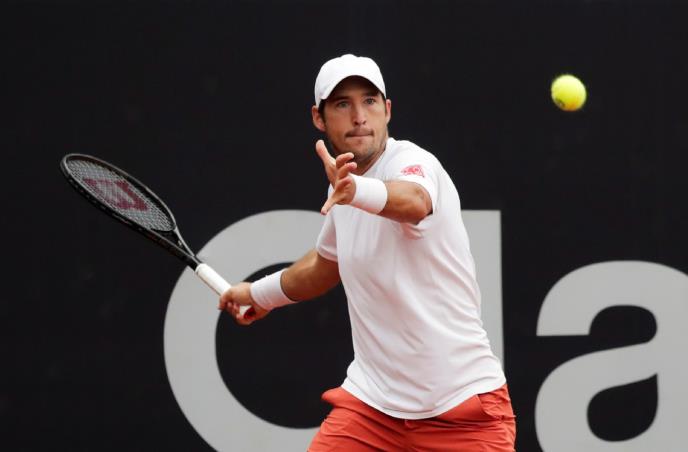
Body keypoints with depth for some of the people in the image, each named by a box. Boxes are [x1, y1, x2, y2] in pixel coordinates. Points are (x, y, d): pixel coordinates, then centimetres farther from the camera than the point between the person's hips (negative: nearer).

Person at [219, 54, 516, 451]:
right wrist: (262, 293, 42)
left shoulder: (413, 163, -15)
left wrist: (357, 191, -61)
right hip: (370, 401, 6)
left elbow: (413, 202, -41)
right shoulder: (343, 182, 8)